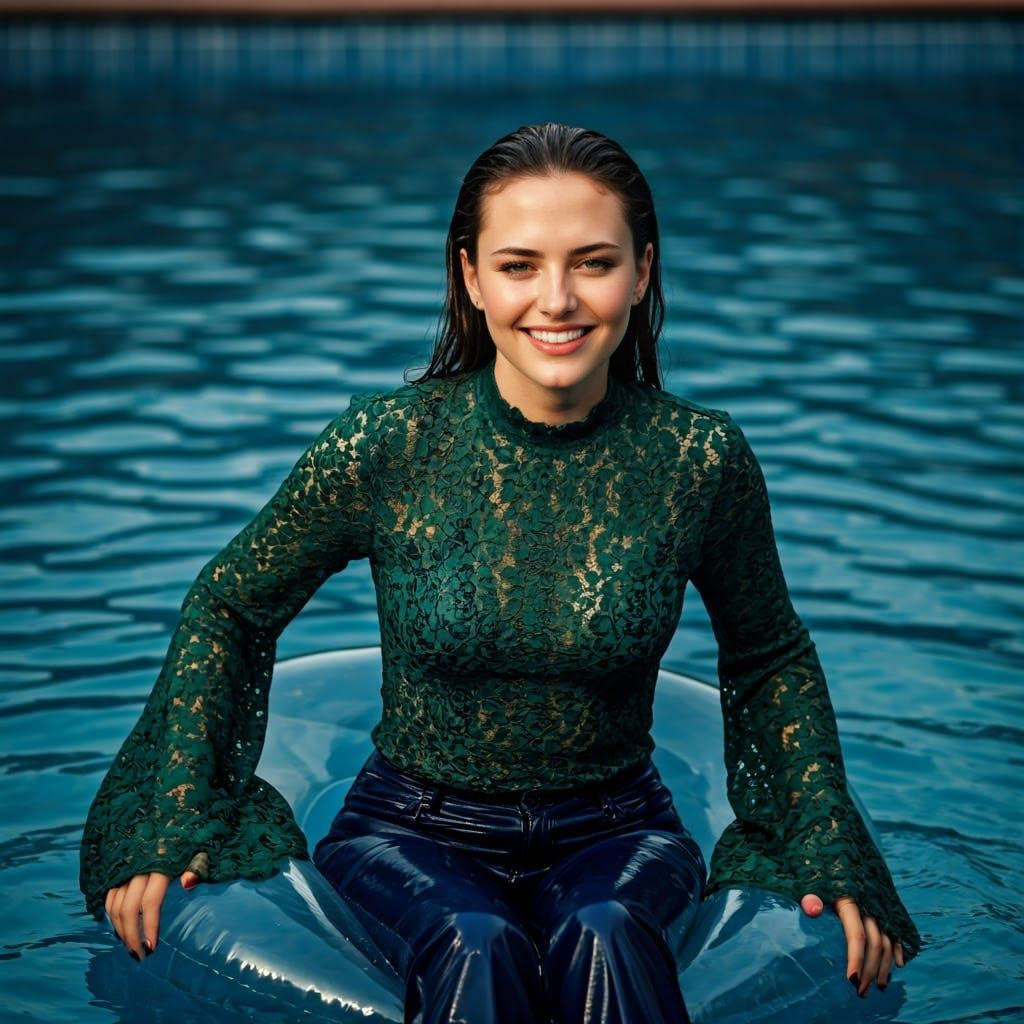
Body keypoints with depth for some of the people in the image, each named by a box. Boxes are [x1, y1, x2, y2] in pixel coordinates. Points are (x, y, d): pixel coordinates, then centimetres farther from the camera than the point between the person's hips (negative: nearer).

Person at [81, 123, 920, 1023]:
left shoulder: (700, 459, -8)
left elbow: (770, 659, 10)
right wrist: (172, 828, -2)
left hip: (615, 832, 1)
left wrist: (831, 855, 4)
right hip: (413, 831, -1)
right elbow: (228, 609, 4)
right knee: (476, 950, -34)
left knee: (604, 936, -33)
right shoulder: (385, 447, -12)